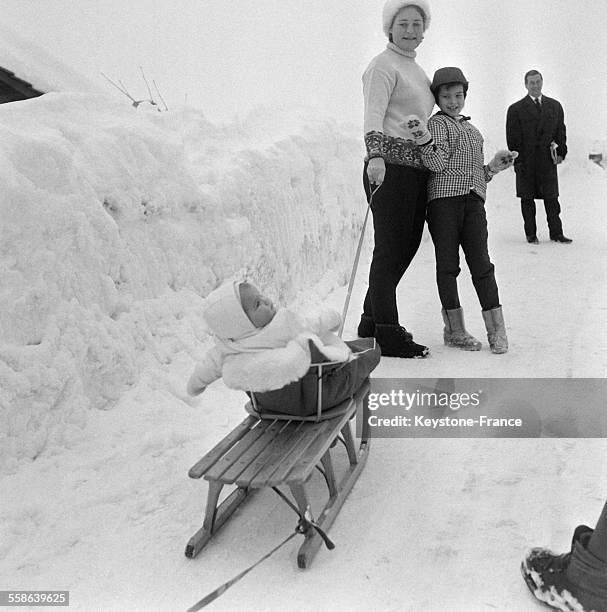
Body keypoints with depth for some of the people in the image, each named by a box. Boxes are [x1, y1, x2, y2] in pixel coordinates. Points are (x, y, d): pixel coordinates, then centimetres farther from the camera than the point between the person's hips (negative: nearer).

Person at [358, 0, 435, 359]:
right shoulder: (383, 66, -4)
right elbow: (373, 115, -20)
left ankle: (372, 324, 21)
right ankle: (388, 337, -2)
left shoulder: (416, 69, 24)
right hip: (390, 167, -9)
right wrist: (376, 157, -35)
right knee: (391, 249, -8)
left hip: (416, 168, 9)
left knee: (408, 245, 10)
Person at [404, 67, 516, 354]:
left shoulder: (473, 130, 26)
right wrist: (424, 139, -26)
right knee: (448, 263, -2)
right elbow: (439, 164, -11)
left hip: (473, 201, 5)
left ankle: (497, 329, 0)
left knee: (481, 262, -1)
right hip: (443, 198, -5)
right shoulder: (437, 123, 5)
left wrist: (494, 166, 13)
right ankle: (454, 328, 5)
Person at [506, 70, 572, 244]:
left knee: (552, 199, 3)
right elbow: (513, 138, -2)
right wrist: (517, 161, -9)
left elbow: (561, 131, 13)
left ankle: (556, 233, 9)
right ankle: (531, 234, 12)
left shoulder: (555, 106, 13)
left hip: (548, 160, 2)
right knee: (527, 199, 4)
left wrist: (561, 152, 0)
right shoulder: (516, 109, 1)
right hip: (526, 162, -2)